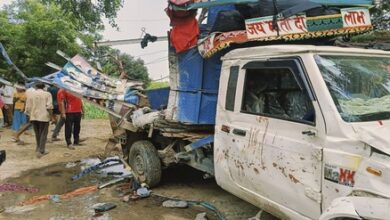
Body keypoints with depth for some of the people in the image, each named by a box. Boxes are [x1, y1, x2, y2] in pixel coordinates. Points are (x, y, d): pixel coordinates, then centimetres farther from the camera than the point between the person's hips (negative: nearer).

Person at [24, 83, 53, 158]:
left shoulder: (30, 94, 6)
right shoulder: (47, 94, -2)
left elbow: (28, 107, 4)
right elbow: (49, 106, -13)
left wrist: (30, 115, 19)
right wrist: (50, 115, -1)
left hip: (34, 117, 4)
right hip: (44, 117, -3)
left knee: (37, 134, 17)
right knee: (43, 134, 3)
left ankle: (39, 149, 28)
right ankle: (40, 151, -4)